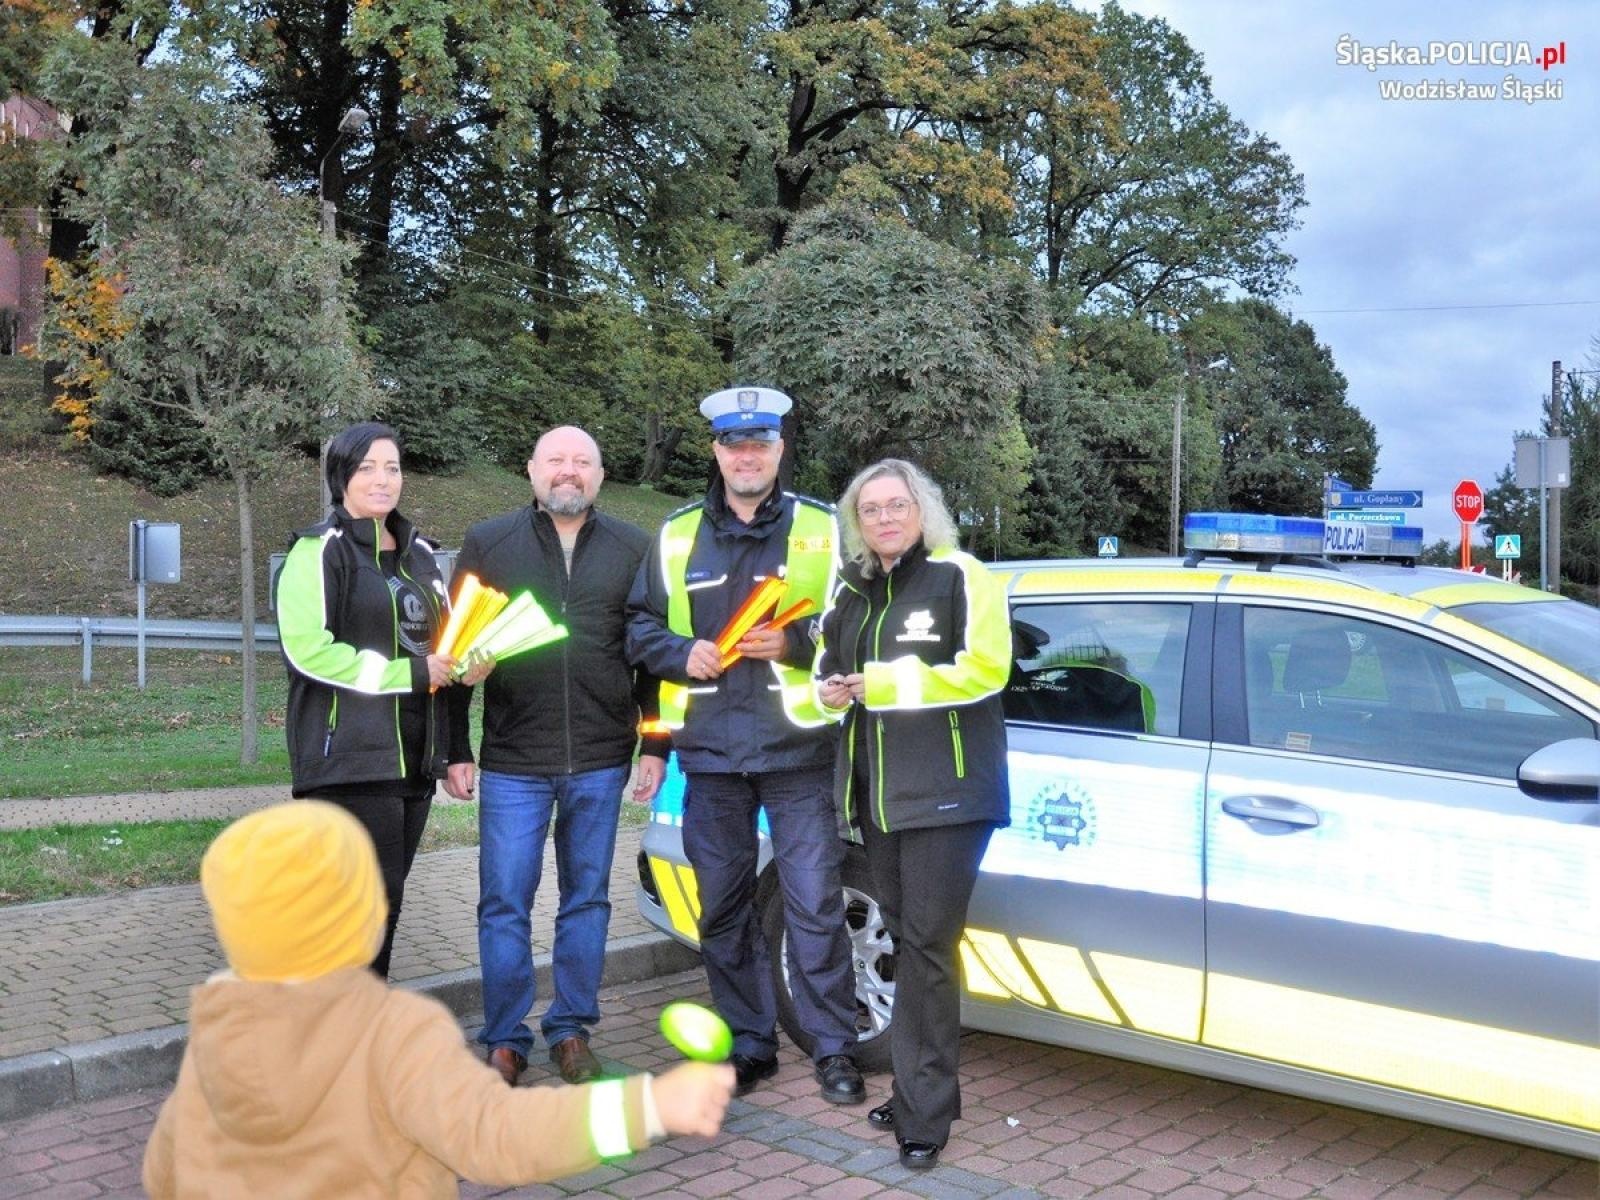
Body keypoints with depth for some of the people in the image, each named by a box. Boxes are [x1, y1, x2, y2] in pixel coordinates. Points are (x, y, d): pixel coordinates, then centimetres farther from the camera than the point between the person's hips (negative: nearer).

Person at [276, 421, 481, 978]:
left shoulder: (418, 554, 17)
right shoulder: (320, 550, -6)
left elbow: (439, 638, 26)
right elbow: (306, 650, -18)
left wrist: (462, 664, 2)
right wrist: (409, 673, -17)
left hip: (413, 754, 7)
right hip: (350, 755, -7)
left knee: (385, 899, 12)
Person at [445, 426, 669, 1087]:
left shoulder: (633, 550, 7)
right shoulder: (487, 544, 5)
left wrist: (655, 747, 4)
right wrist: (456, 750, 2)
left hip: (600, 761, 1)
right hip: (512, 761, -1)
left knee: (587, 900, 10)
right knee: (504, 904, 2)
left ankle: (571, 1030, 24)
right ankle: (504, 1040, 16)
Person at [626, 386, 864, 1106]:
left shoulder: (821, 530, 3)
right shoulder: (677, 535, 10)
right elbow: (640, 629, 13)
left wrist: (793, 644, -14)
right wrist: (683, 654, -6)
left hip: (797, 749, -3)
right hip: (709, 751, 3)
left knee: (814, 903, -2)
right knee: (722, 907, 11)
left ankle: (833, 1047, 12)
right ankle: (749, 1042, 25)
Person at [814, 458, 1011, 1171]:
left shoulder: (959, 577, -5)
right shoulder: (852, 589, 16)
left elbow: (984, 670, -15)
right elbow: (829, 665, 27)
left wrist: (885, 684, -19)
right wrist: (830, 687, 2)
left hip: (944, 790, -7)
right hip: (878, 791, 7)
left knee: (925, 944, -8)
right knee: (907, 941, 13)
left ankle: (923, 1113, -1)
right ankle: (920, 1092, 23)